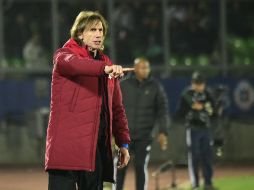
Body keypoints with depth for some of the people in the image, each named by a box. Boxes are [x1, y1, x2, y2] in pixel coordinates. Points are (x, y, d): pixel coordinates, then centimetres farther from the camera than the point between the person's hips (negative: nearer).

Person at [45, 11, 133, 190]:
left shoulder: (106, 64, 21)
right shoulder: (64, 55, 1)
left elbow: (117, 107, 23)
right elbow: (72, 63, -26)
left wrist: (123, 143, 16)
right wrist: (104, 68, -42)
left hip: (98, 143, 7)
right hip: (67, 141, -7)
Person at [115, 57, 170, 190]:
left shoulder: (155, 87, -1)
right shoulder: (124, 85, -1)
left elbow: (163, 110, 1)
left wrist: (163, 131, -8)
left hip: (144, 136, 0)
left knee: (141, 167, 0)